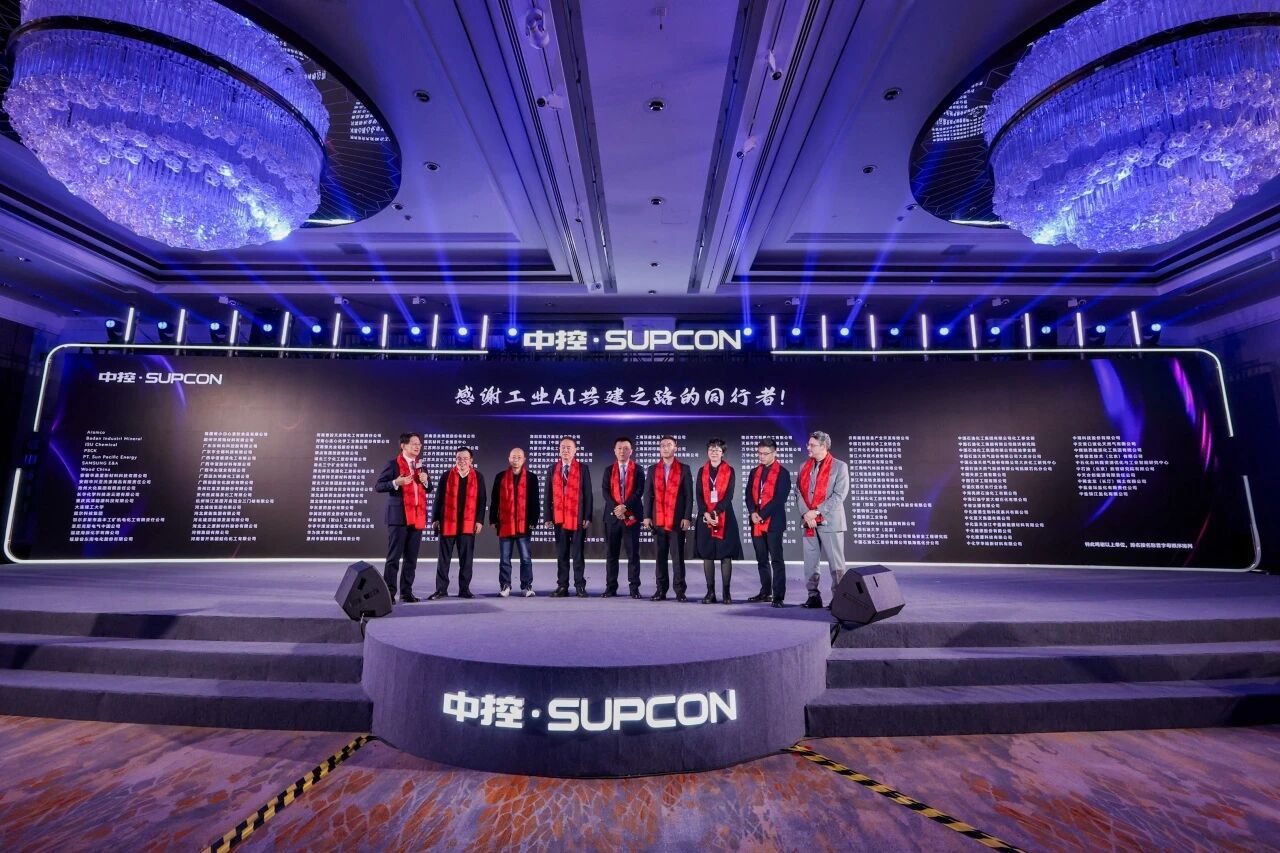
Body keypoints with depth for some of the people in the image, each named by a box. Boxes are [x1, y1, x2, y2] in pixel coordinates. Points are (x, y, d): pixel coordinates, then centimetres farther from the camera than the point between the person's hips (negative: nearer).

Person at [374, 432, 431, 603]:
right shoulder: (393, 464, 0)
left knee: (411, 557, 7)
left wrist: (426, 481, -1)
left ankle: (406, 592, 13)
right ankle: (389, 592, 1)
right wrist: (396, 483, -20)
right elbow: (378, 486, -4)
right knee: (394, 556, -4)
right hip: (399, 516, -5)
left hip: (417, 516, 6)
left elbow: (429, 489, 21)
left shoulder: (421, 466, 17)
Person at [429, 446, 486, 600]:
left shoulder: (478, 477, 4)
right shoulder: (447, 476, 4)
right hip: (447, 523, 0)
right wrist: (435, 519, -1)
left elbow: (482, 500, 3)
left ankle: (464, 589, 14)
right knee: (444, 558, 6)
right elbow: (438, 498, 4)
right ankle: (441, 589, 14)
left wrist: (480, 520, -3)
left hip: (468, 524, 0)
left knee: (466, 559, 5)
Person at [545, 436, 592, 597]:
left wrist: (587, 517, -9)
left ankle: (580, 585, 10)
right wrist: (547, 516, 1)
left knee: (578, 554, 3)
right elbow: (548, 495, 8)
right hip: (559, 517, 3)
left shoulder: (583, 468, 1)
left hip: (578, 517, -2)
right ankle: (562, 586, 15)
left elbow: (588, 494, -2)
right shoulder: (552, 469, 9)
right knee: (561, 554, 8)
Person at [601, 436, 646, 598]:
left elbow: (639, 492, -6)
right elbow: (605, 492, 1)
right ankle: (611, 587, 12)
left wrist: (624, 507, -17)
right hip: (612, 515, 2)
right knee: (611, 553, 5)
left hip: (632, 516, -2)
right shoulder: (609, 470, 11)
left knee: (633, 553, 0)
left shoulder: (638, 470, 5)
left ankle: (634, 588, 6)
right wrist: (617, 508, -13)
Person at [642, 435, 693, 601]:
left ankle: (680, 590, 7)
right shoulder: (653, 470, 11)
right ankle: (661, 590, 13)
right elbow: (648, 494, 9)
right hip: (658, 520, 2)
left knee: (678, 557, 0)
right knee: (660, 556, 6)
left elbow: (689, 495, 0)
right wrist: (647, 516, 0)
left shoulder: (684, 469, 4)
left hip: (677, 520, -2)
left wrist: (687, 517, -8)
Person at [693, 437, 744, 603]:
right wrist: (706, 513, -13)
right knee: (707, 554, 2)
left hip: (724, 517, -2)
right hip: (705, 517, 2)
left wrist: (716, 512, -17)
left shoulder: (729, 471, 3)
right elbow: (698, 495, 3)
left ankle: (726, 592, 4)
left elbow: (729, 495, -5)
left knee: (726, 555, -2)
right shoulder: (702, 471, 10)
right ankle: (710, 592, 8)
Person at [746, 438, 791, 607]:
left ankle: (778, 596, -1)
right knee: (761, 560, 12)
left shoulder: (782, 473, -4)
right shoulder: (755, 472, 15)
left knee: (776, 560, -4)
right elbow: (749, 495, 10)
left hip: (773, 522, -6)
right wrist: (753, 512, -8)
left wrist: (762, 515, -15)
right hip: (756, 522, 6)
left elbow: (780, 498, -12)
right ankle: (765, 592, 22)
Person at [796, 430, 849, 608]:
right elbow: (800, 491, 7)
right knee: (810, 562, 8)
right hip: (808, 521, 5)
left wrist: (817, 512, -15)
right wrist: (806, 514, -9)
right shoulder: (805, 466, 13)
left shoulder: (839, 466, -2)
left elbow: (839, 495, -10)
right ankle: (813, 596, 16)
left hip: (830, 520, -5)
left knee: (835, 562, -1)